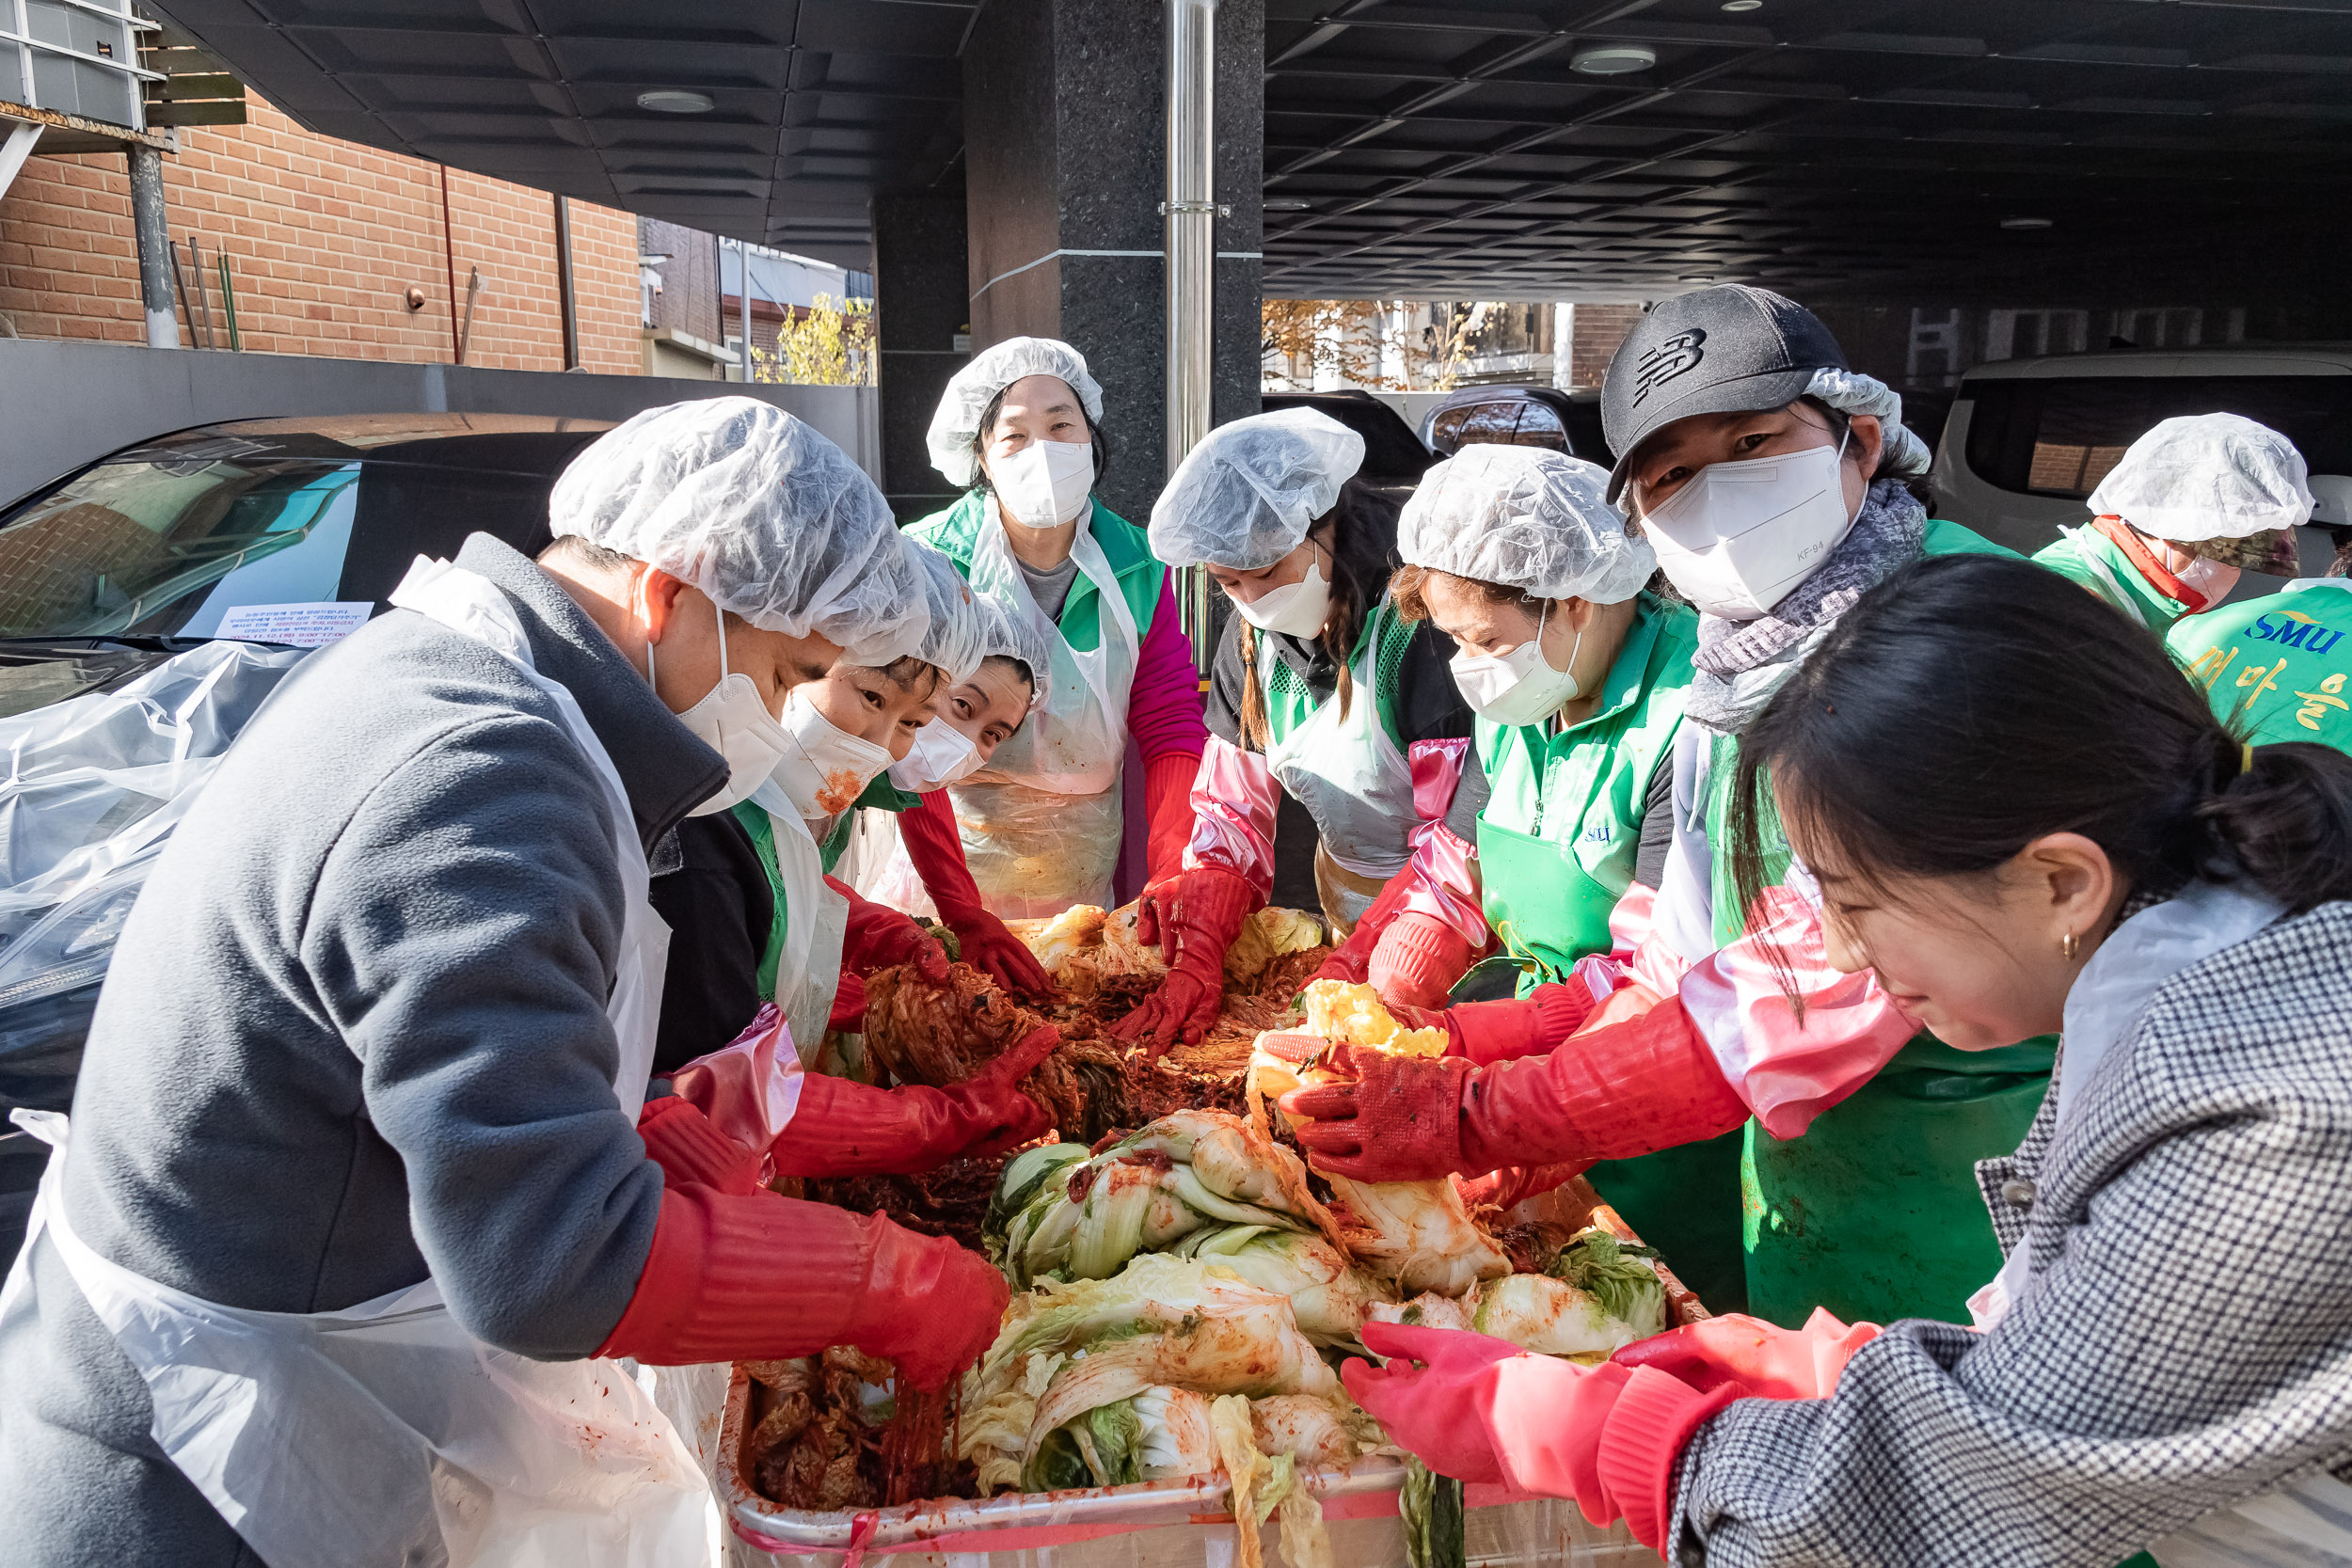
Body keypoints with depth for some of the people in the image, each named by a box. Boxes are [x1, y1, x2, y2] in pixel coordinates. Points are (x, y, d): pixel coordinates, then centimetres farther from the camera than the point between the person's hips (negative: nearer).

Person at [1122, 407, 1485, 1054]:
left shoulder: (1417, 625, -23)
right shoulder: (1253, 641, -1)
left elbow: (1464, 837, -24)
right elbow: (1232, 812, 3)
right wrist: (1195, 965, -9)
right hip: (1346, 918, 5)